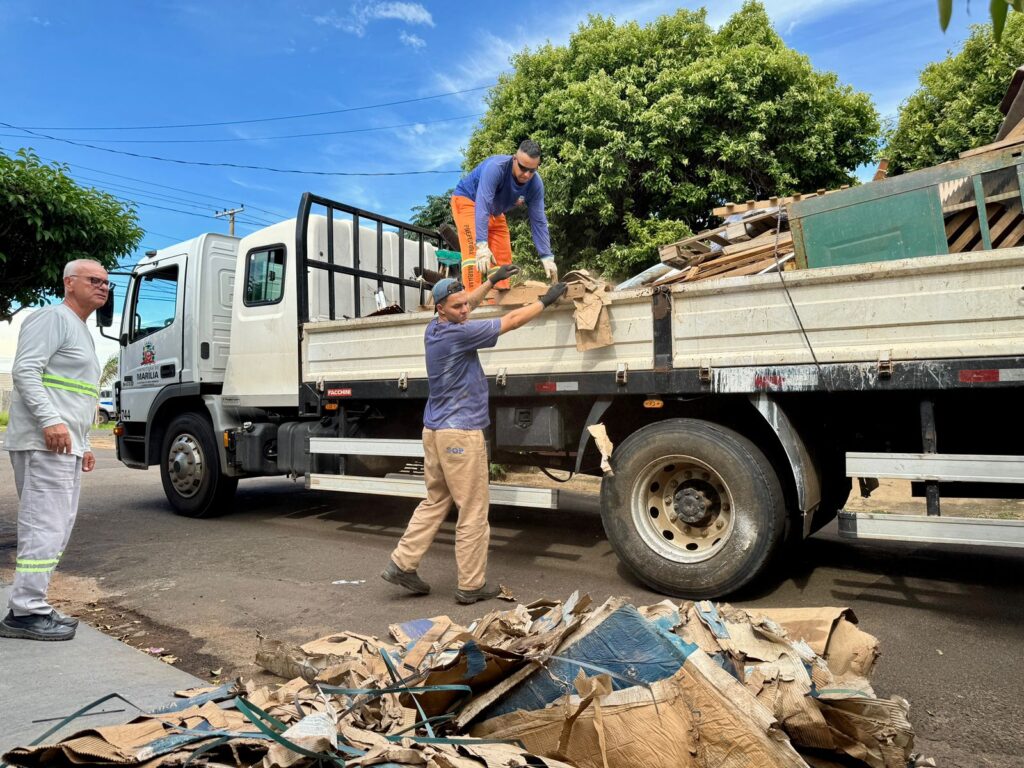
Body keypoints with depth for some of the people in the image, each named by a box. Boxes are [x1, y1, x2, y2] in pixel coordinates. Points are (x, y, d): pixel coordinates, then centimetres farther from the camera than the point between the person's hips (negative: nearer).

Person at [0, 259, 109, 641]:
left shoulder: (82, 332, 24)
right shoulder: (51, 317, -5)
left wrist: (83, 445, 24)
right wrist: (50, 420, -27)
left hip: (64, 446, 10)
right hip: (44, 443, -10)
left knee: (55, 530, 11)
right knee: (45, 528, -9)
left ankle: (32, 606, 18)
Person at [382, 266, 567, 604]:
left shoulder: (434, 329, 8)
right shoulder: (458, 333, -17)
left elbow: (466, 303, 27)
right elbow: (511, 321, -9)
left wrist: (493, 280, 32)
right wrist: (546, 300, 2)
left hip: (435, 430, 9)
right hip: (461, 434, -9)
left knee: (435, 501, 19)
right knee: (473, 512, 1)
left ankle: (402, 564, 19)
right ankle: (471, 585, 9)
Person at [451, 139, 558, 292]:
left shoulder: (536, 184, -18)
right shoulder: (496, 167, -35)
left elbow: (538, 221, -15)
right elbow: (482, 206, -43)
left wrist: (547, 257, -23)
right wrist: (482, 245, -53)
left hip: (494, 212, 6)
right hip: (467, 200, -6)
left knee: (503, 258, 1)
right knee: (474, 252, -23)